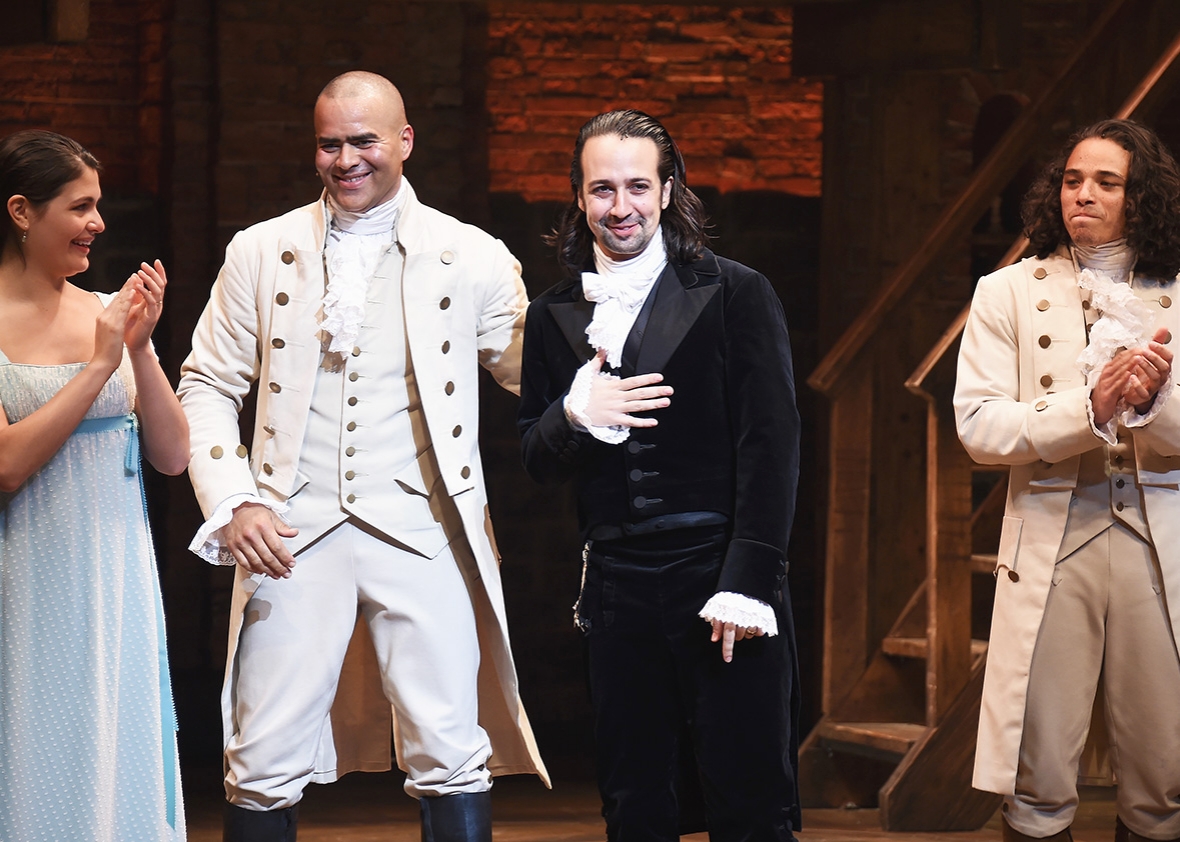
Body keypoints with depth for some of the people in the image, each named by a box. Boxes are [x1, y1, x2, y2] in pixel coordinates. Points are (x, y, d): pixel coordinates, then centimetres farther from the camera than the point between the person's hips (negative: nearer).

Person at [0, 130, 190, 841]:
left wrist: (140, 349, -8)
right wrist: (101, 364, -17)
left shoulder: (110, 313, 6)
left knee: (121, 766, 9)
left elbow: (173, 456, 5)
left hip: (118, 580, 5)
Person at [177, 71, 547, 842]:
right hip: (294, 534, 1)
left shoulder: (472, 258, 4)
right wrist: (233, 503, -4)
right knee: (265, 764, 2)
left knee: (453, 759, -2)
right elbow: (207, 387, 10)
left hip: (420, 537, -1)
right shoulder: (260, 254, 8)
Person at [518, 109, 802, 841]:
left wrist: (748, 582, -13)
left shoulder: (736, 295, 0)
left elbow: (771, 445, -5)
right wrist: (574, 417, -9)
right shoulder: (554, 318, 12)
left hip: (721, 581, -4)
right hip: (617, 587, 4)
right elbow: (537, 462, 14)